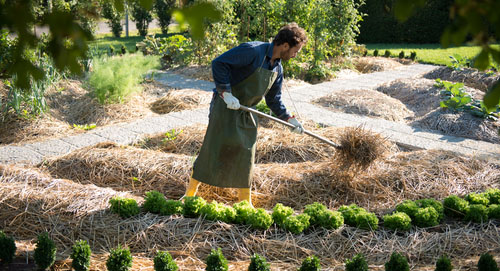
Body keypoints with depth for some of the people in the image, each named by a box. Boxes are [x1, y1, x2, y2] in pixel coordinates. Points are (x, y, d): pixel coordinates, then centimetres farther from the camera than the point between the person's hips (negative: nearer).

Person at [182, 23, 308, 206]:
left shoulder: (278, 68, 8)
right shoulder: (252, 51, -18)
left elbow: (274, 99, 19)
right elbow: (219, 63, -23)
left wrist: (289, 119, 12)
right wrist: (226, 93, -26)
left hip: (246, 112, 7)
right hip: (225, 107, -7)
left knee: (246, 156, 8)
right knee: (213, 149, -6)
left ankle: (245, 202, 20)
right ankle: (190, 192, 7)